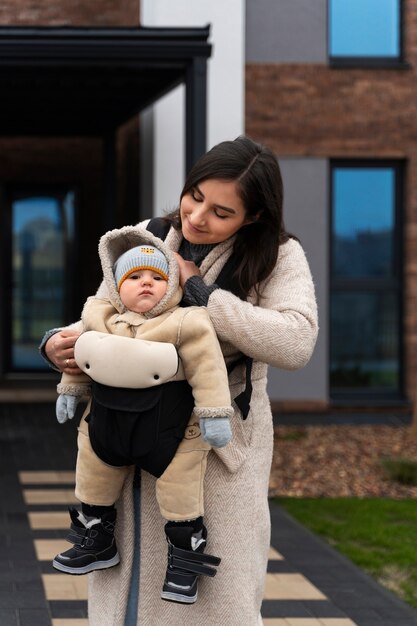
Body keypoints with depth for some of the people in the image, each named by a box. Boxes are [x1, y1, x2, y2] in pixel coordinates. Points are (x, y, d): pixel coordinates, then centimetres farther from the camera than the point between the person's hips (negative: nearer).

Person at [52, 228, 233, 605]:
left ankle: (185, 555, 19)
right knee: (93, 475, 19)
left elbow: (207, 366, -19)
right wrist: (69, 390, 18)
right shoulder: (99, 320, -2)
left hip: (166, 425, -5)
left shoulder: (185, 325, -18)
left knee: (178, 490, 2)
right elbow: (80, 354, 14)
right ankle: (98, 541, 40)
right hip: (108, 418, 5)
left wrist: (215, 413, -21)